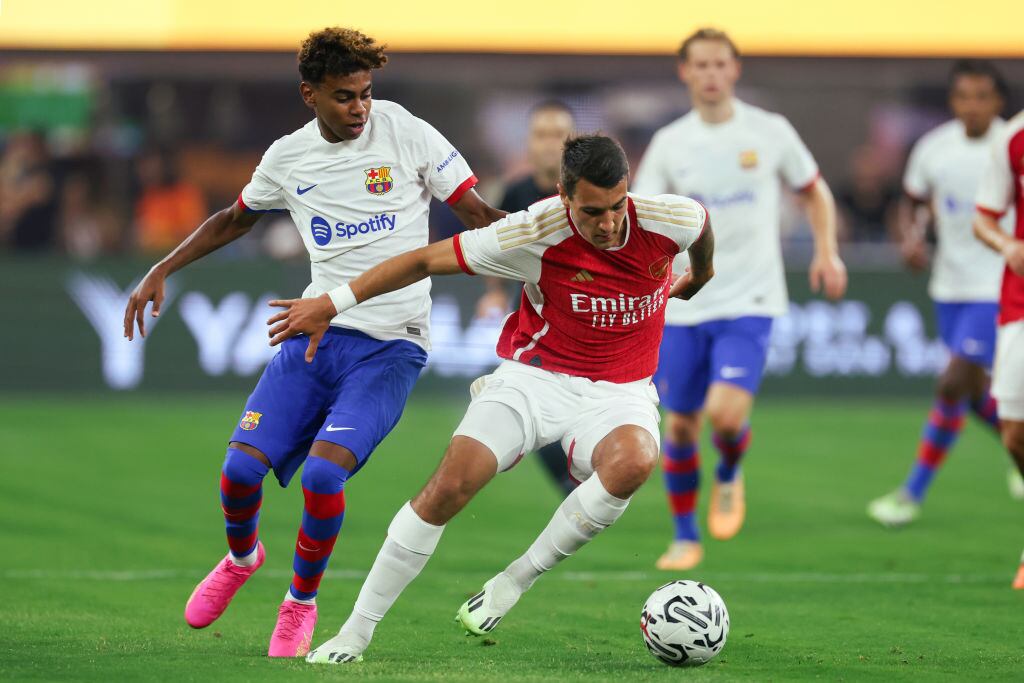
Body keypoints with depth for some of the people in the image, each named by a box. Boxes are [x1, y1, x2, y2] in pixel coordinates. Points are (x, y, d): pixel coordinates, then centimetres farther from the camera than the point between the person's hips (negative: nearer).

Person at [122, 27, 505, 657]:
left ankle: (302, 602, 3)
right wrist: (161, 271, 21)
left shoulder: (406, 133, -4)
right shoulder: (288, 157, 7)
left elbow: (478, 214, -1)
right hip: (316, 332, 4)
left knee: (322, 472, -23)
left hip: (390, 346, -4)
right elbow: (234, 220, 25)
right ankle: (242, 557, 27)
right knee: (241, 469, -9)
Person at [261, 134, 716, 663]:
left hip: (619, 391, 1)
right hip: (535, 377, -1)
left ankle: (517, 579, -16)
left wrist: (698, 275, 34)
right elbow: (426, 260, -11)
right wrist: (331, 304, -8)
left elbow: (701, 225, 12)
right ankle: (357, 630, -5)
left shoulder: (668, 221, -15)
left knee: (632, 462, -36)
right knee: (450, 485, -21)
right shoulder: (533, 234, -20)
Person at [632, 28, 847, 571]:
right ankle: (685, 538, 24)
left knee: (726, 413, -20)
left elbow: (814, 191, 14)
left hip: (748, 302, -2)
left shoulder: (770, 133, 0)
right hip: (683, 306, 2)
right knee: (679, 425, 5)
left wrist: (826, 253, 1)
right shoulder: (669, 143, 2)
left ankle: (728, 475, 15)